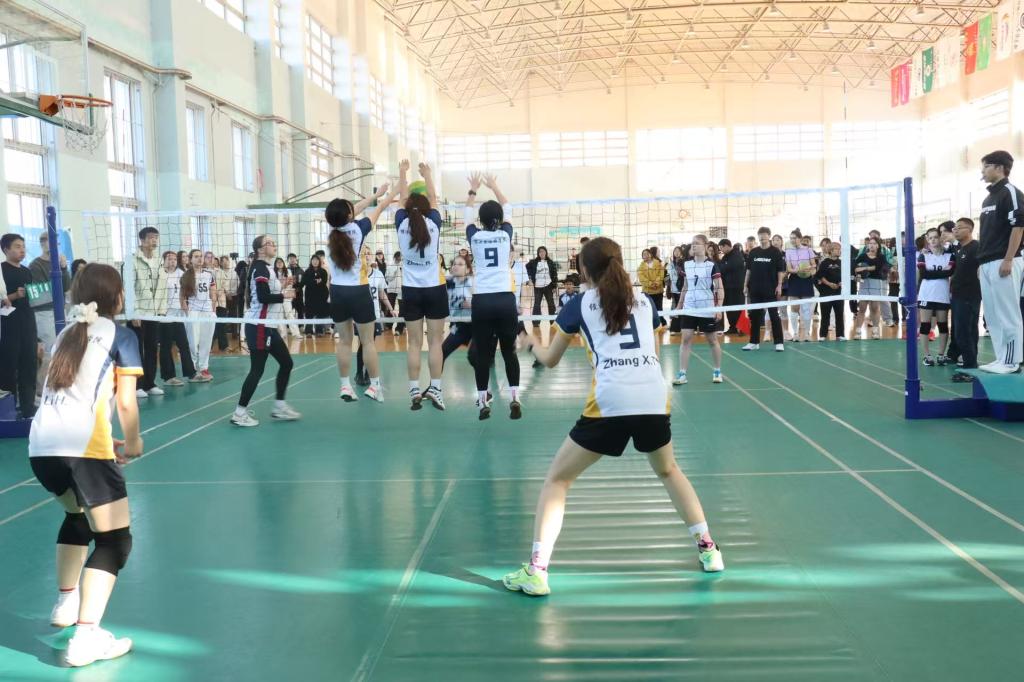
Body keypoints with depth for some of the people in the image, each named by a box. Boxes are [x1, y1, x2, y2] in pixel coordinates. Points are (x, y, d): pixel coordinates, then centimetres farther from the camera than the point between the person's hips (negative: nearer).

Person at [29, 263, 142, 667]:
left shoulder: (67, 333, 22)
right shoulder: (121, 336, 4)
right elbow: (125, 403, -3)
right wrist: (132, 444, 12)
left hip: (41, 447, 7)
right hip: (82, 449, -7)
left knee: (78, 517, 32)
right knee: (115, 540, 1)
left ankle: (66, 603, 39)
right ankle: (86, 637, -11)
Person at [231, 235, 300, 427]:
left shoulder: (265, 268, 15)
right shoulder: (260, 268, -13)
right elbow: (263, 297, -23)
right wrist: (284, 296, -11)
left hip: (268, 326, 10)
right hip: (259, 326, -10)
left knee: (286, 363, 10)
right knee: (257, 370, -7)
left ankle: (279, 407, 17)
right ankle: (239, 412, -1)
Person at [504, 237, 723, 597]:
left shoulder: (580, 304, 11)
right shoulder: (645, 301, 19)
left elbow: (550, 359, 22)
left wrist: (532, 343, 42)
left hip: (610, 405, -3)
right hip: (655, 402, 4)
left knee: (557, 479, 11)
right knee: (668, 471, 32)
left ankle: (536, 572, 3)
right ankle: (708, 548, 30)